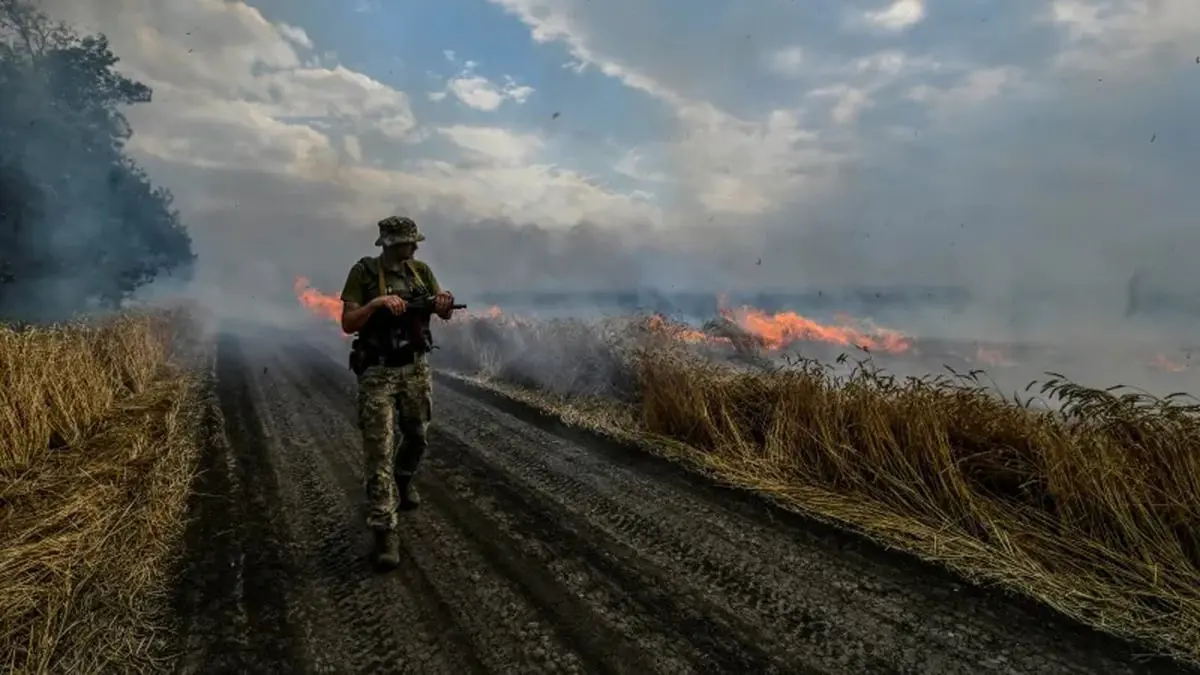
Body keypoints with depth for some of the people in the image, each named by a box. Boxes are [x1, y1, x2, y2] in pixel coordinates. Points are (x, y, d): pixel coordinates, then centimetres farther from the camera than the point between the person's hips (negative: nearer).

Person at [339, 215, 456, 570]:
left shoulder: (421, 271, 4)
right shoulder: (363, 272, -9)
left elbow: (444, 314, 1)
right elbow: (348, 324, -12)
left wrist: (445, 302, -22)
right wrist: (377, 303, -27)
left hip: (416, 369, 5)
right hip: (378, 374, -5)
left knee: (417, 438, 19)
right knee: (379, 452, -7)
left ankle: (404, 480, 50)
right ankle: (385, 532, -4)